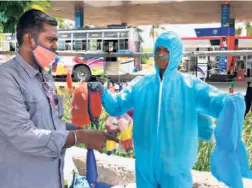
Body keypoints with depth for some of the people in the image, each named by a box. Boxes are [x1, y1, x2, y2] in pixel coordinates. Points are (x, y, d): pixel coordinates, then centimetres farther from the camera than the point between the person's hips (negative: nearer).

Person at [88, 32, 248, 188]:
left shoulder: (190, 84, -7)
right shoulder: (140, 84, 2)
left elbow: (215, 102, -18)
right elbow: (116, 107, 1)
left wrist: (232, 102, -40)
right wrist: (103, 92, -17)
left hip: (176, 164, -3)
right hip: (145, 162, 3)